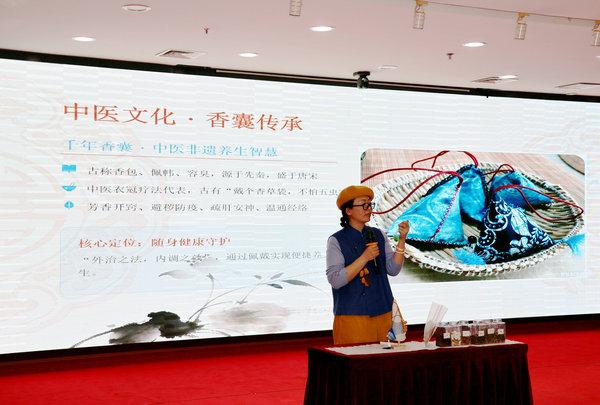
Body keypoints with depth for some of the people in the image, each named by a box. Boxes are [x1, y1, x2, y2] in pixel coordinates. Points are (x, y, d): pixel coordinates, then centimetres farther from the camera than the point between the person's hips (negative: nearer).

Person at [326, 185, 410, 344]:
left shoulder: (378, 235, 8)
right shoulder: (336, 241, -6)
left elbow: (393, 270, 2)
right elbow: (335, 280, -15)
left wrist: (402, 240, -9)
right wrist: (365, 257, -19)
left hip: (383, 313, 4)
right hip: (352, 316, -4)